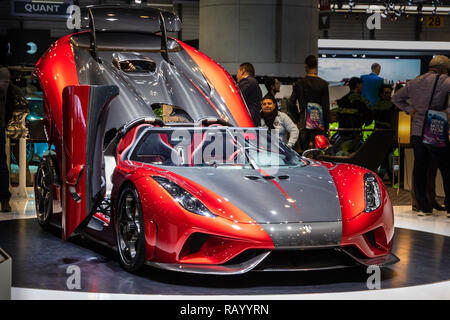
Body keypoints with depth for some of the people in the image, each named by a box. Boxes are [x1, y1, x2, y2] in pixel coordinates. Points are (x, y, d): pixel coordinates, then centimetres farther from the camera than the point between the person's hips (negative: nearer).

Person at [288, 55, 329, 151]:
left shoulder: (299, 83, 2)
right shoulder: (323, 84, 0)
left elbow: (291, 103, 0)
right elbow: (326, 107, 0)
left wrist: (297, 120, 11)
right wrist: (327, 127, 5)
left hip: (304, 121, 1)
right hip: (318, 121, -1)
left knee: (304, 149, 5)